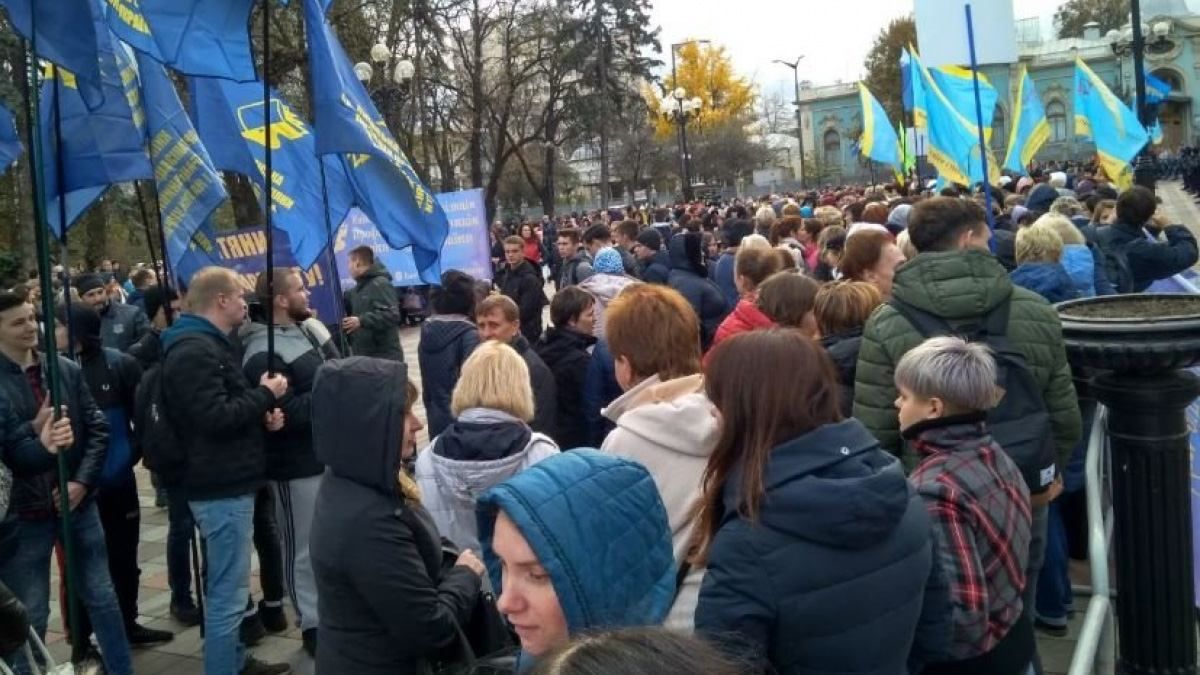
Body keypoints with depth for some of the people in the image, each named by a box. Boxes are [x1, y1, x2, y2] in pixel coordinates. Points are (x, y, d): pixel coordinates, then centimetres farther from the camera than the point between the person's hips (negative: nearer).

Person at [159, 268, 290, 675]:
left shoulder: (209, 344, 17)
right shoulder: (194, 351, -18)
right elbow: (215, 417, -27)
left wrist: (262, 413, 7)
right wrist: (266, 395, -13)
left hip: (227, 481, 12)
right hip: (222, 487, -11)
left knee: (227, 587, 22)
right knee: (228, 592, -4)